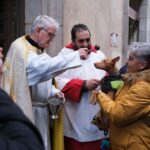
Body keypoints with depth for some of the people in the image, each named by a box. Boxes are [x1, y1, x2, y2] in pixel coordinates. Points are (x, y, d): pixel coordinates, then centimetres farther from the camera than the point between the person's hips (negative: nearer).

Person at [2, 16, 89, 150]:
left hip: (40, 110, 8)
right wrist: (75, 55, -30)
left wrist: (53, 92, -1)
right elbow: (43, 67, -33)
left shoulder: (39, 49, 12)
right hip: (26, 110, -8)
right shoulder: (20, 48, -17)